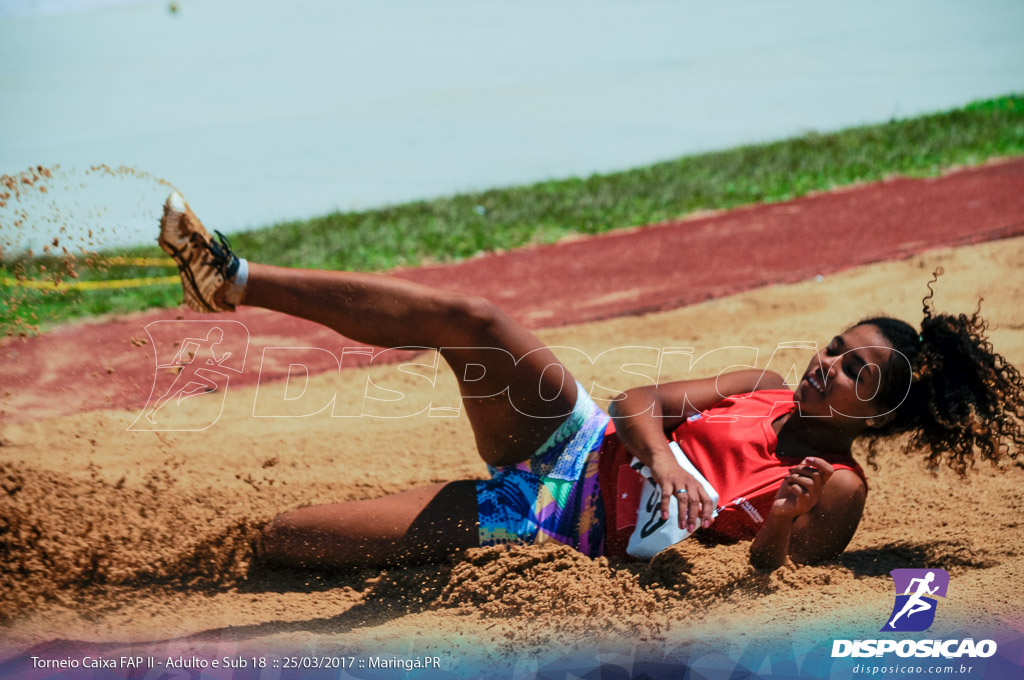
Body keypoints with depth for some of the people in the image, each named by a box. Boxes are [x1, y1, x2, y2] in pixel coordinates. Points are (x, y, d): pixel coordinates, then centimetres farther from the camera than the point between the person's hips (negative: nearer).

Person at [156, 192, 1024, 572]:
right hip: (578, 442, 5)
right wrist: (661, 456, -17)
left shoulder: (836, 490, -6)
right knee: (470, 319, -25)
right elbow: (641, 402, 5)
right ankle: (240, 280, -22)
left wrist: (783, 518, -33)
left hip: (576, 527, -5)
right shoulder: (766, 391, 10)